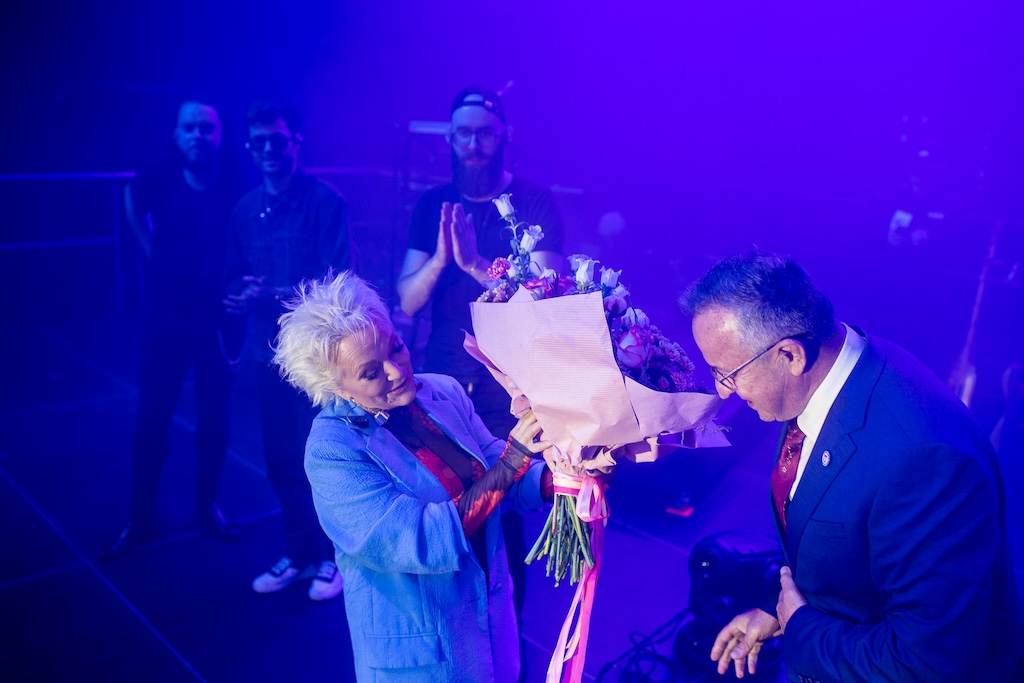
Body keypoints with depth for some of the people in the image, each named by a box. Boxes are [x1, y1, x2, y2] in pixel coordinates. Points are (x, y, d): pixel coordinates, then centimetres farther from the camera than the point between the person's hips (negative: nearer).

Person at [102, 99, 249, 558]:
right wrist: (152, 253, 9)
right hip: (165, 317, 1)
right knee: (152, 418, 5)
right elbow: (132, 203, 15)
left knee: (214, 416, 10)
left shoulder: (238, 187, -13)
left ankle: (208, 505, 29)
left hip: (219, 319, -1)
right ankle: (141, 519, 18)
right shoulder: (158, 179, -8)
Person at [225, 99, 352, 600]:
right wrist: (242, 296, -9)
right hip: (270, 351, 5)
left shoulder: (325, 201, -7)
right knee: (281, 460, 11)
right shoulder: (246, 209, 10)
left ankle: (333, 557, 21)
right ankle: (299, 554, 29)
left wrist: (276, 296, -21)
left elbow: (336, 281, -12)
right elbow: (236, 277, 13)